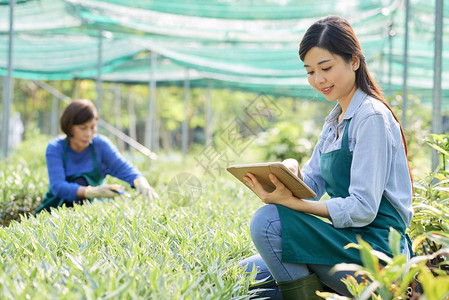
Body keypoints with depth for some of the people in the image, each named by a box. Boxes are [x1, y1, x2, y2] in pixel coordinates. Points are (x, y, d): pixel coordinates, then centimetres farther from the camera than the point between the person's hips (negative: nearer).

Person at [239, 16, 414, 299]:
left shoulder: (371, 117, -13)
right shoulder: (335, 120, 17)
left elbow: (363, 209, -19)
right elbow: (313, 184, 14)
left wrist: (290, 202, -24)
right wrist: (292, 171, -8)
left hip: (376, 251, -9)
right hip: (349, 243, 9)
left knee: (267, 220, -25)